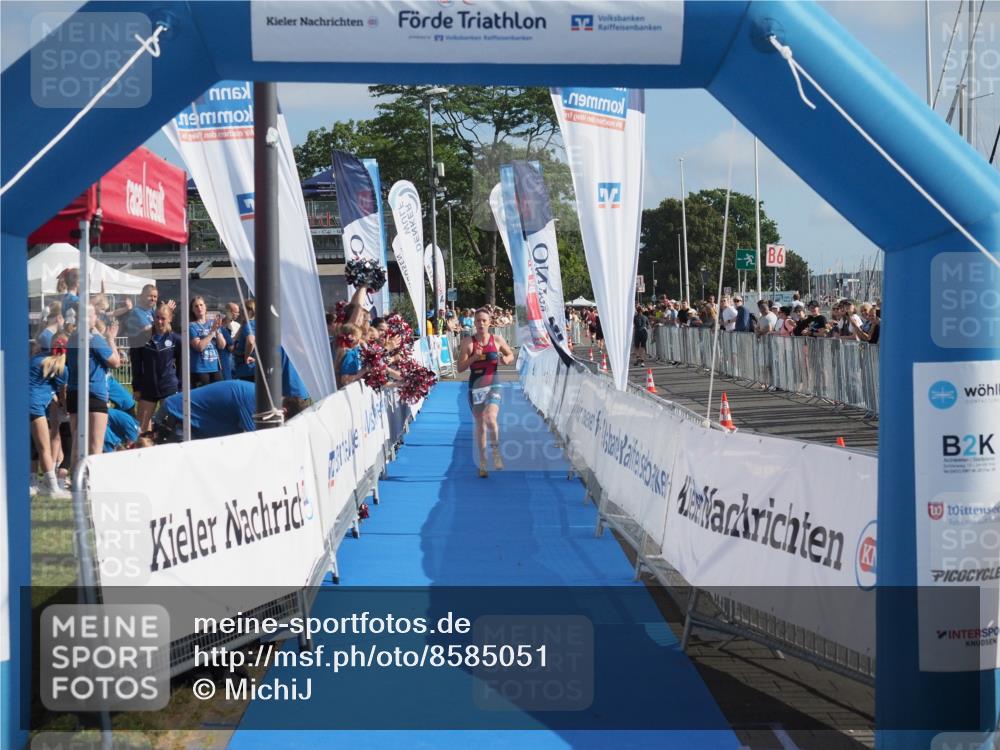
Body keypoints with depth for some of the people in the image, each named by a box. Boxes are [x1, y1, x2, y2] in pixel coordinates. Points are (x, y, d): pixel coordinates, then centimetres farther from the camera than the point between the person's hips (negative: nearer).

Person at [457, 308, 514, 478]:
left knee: (490, 418, -23)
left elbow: (511, 354, 16)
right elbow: (460, 368, -4)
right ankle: (482, 461, 20)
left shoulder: (497, 339, 1)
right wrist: (473, 358, -20)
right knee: (480, 424, 7)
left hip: (493, 385, -1)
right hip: (475, 386, 1)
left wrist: (506, 359, -7)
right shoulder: (468, 342, -1)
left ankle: (496, 451, 0)